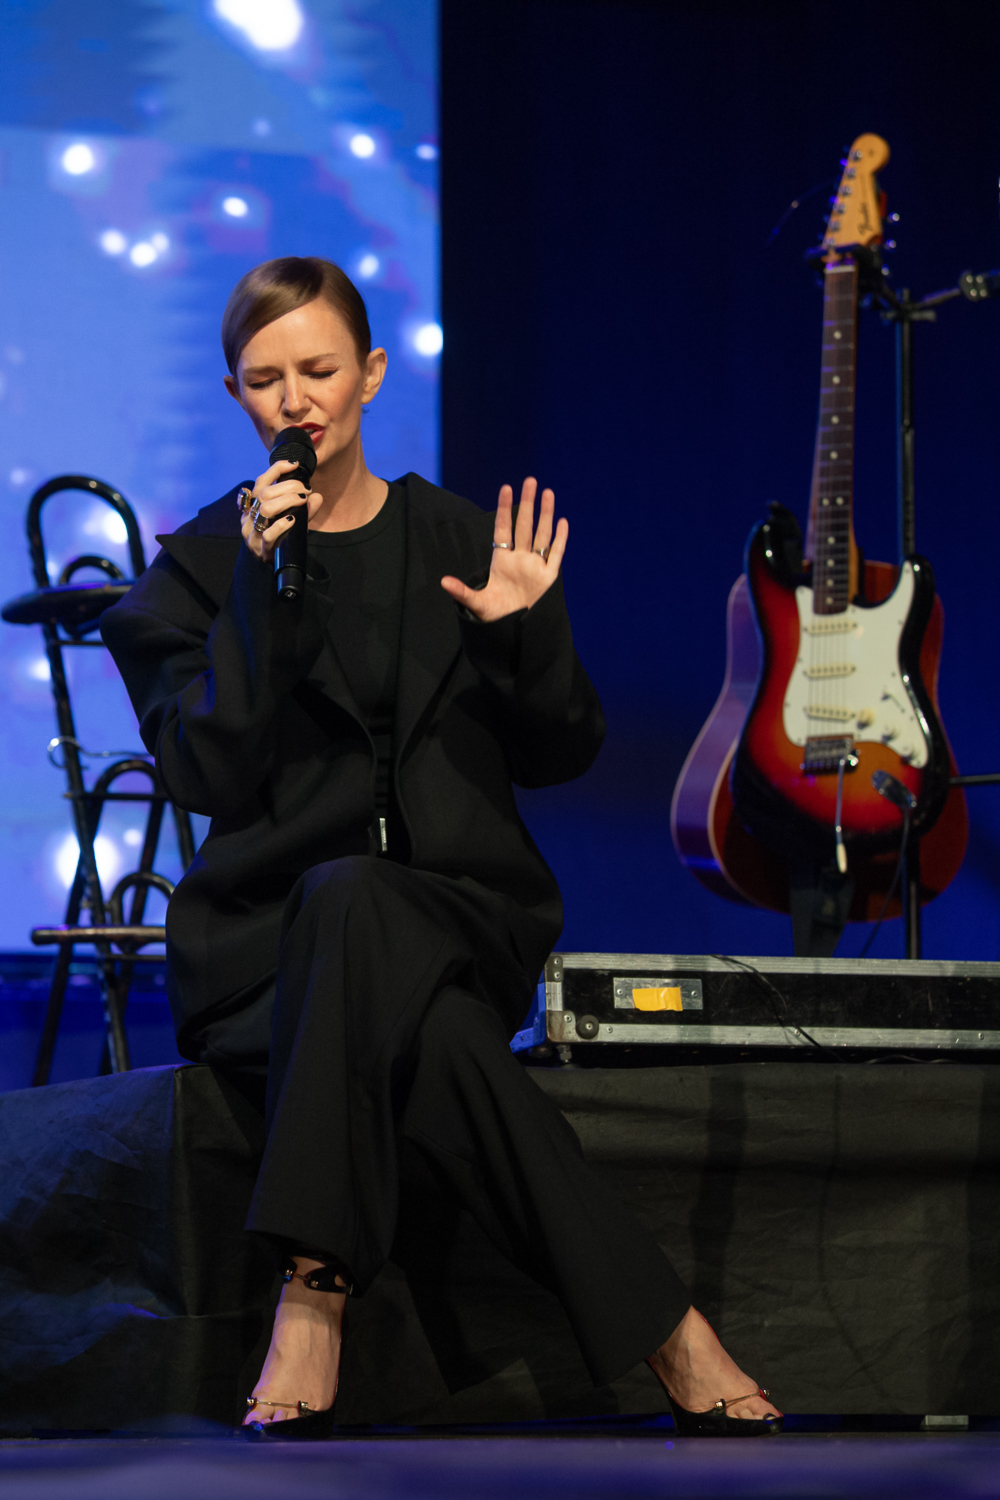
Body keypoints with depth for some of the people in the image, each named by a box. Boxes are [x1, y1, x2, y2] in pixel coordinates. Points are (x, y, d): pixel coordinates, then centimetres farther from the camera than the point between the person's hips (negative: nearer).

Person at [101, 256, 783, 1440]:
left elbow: (561, 758, 11)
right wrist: (260, 588, -12)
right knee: (434, 1032, -37)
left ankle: (314, 1297, -39)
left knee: (348, 902, -38)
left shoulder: (465, 542, 13)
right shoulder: (203, 563, 9)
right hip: (269, 933, 0)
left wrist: (527, 636, -8)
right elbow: (206, 775, -5)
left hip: (457, 917, 1)